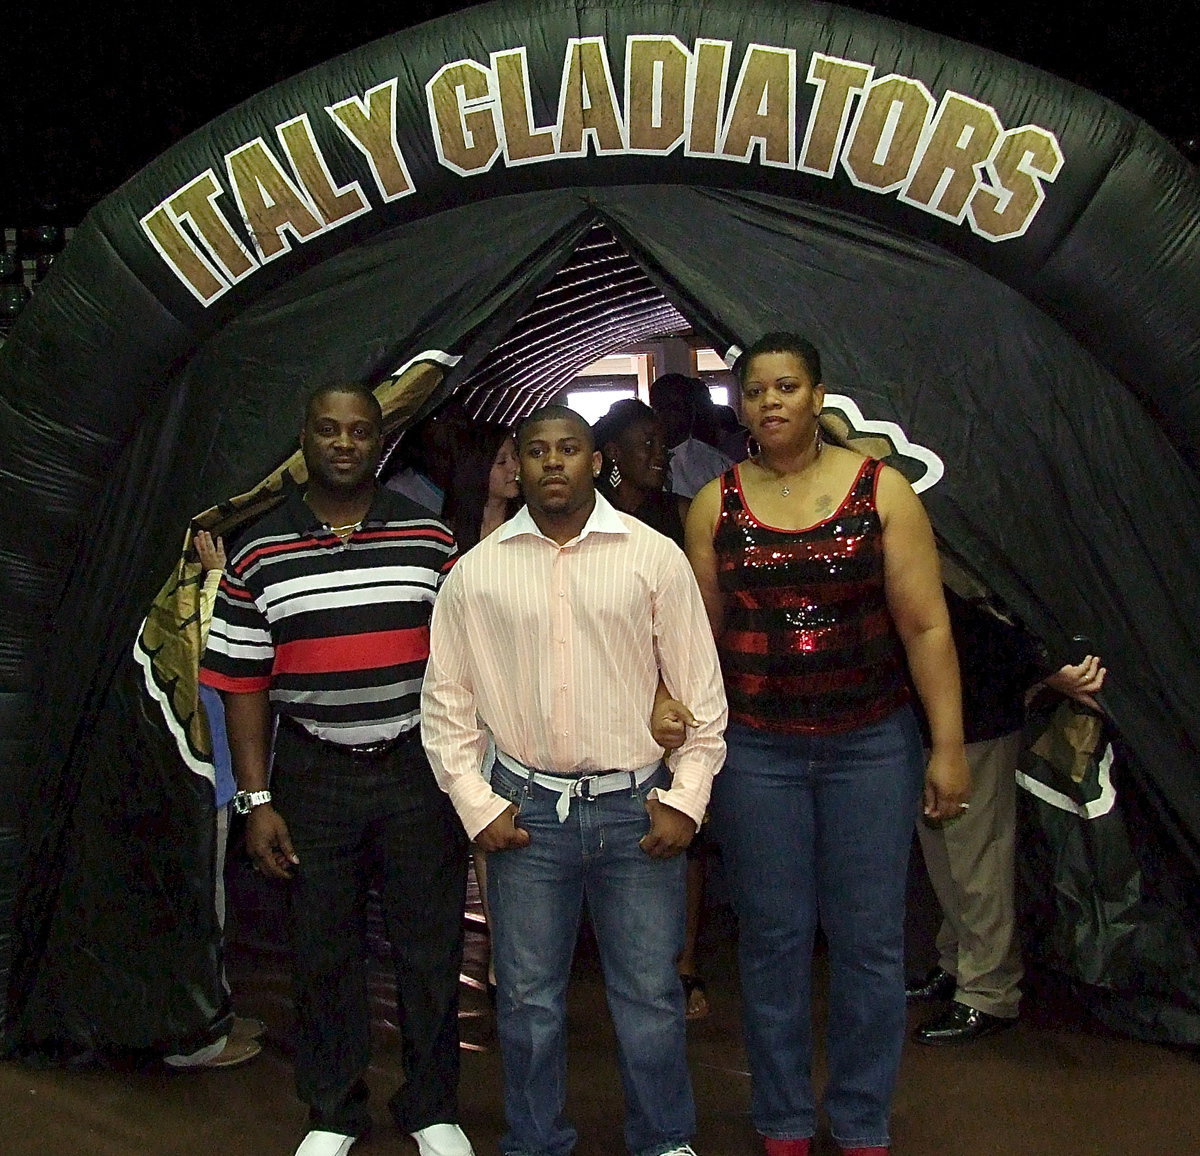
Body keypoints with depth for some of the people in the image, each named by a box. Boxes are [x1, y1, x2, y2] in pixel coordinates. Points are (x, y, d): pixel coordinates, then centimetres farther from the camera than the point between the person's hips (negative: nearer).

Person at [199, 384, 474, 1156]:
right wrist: (257, 800, -2)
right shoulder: (261, 555, 1)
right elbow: (243, 683, 1)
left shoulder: (430, 539, 1)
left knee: (432, 946, 8)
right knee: (324, 950, 12)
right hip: (312, 774, 1)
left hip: (418, 769, 0)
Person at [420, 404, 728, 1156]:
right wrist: (477, 805, 1)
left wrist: (685, 800, -2)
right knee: (528, 997, 12)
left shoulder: (656, 557, 0)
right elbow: (446, 699, 7)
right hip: (527, 806, 1)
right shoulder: (477, 571, 3)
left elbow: (700, 691, 2)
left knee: (651, 994, 9)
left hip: (636, 807, -1)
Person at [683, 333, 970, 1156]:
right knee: (773, 937, 9)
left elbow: (925, 624, -4)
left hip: (871, 744, -1)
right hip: (754, 750, 1)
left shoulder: (882, 490, -2)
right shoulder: (715, 505, 2)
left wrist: (948, 745, -6)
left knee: (870, 938, 7)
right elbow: (697, 631, 6)